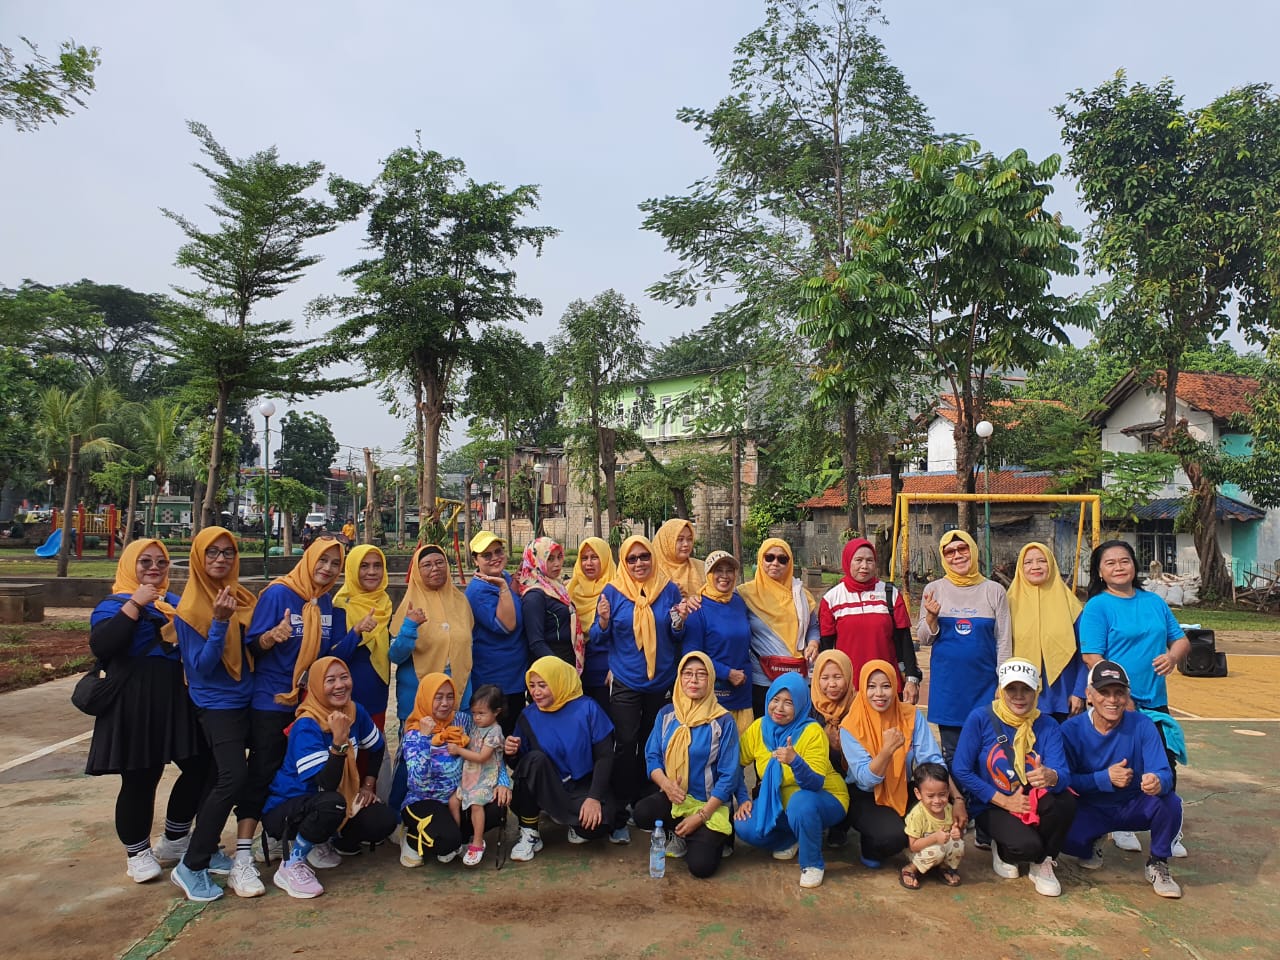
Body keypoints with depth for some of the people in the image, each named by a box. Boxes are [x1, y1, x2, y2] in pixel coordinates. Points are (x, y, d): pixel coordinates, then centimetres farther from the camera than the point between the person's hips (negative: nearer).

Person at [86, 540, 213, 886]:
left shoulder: (175, 603, 17)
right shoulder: (114, 605, -1)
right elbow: (100, 646, -21)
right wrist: (134, 604, -22)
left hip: (177, 699, 6)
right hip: (135, 705, -6)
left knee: (200, 767, 6)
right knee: (139, 779, -1)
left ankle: (174, 842, 25)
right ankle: (137, 852, 20)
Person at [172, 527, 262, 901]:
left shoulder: (244, 598, 5)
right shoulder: (190, 609, -9)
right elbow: (201, 666, -15)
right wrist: (219, 622, -25)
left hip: (248, 699, 5)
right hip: (217, 704, -5)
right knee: (233, 777, -16)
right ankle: (191, 867, -3)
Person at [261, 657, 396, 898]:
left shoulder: (355, 712, -7)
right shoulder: (306, 727, -26)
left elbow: (377, 747, 13)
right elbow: (327, 785, -31)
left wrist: (369, 784, 4)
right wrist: (339, 742, -41)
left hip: (333, 803, 6)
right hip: (286, 808, -6)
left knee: (384, 821, -14)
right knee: (331, 803, -38)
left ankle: (324, 843, 12)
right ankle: (291, 866, -14)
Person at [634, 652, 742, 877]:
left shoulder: (723, 720, -12)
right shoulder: (666, 714, 1)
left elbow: (729, 776, -11)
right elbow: (652, 756, 3)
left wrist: (701, 816, -15)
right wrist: (665, 784, -20)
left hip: (709, 804, -3)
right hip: (672, 798, 3)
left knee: (701, 866, -20)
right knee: (642, 814, -28)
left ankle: (715, 836, 15)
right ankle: (677, 834, 6)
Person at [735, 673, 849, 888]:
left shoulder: (812, 732, -23)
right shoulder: (759, 727, -11)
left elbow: (815, 784, -31)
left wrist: (795, 761, -49)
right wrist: (742, 800, -12)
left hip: (825, 800, -4)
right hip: (778, 801, 5)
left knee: (800, 801, -38)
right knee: (744, 825, -20)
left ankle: (813, 864, -11)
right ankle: (790, 841, 11)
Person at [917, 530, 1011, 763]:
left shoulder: (994, 591, 2)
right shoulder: (934, 590, 3)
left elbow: (1004, 641, 5)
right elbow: (924, 639, 5)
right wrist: (931, 617, -14)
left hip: (984, 681, 0)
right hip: (947, 683, 1)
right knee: (952, 753, 7)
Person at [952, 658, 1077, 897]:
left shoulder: (1047, 725, -6)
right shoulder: (980, 718, -14)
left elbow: (1064, 774, -20)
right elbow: (961, 771, -15)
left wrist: (1050, 777, -44)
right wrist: (1005, 801, -17)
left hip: (1033, 804, 3)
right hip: (991, 806, -3)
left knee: (1065, 801, -30)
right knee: (1027, 845, -32)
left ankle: (1042, 863, -2)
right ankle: (1002, 851, 8)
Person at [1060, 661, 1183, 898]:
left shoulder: (1142, 725, -12)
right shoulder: (1071, 730, -15)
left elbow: (1164, 773, -20)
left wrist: (1157, 781, -44)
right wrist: (1105, 778, -31)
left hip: (1134, 807, 1)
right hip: (1090, 809, -1)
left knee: (1170, 803, -29)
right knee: (1066, 838, -30)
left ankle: (1158, 865, 1)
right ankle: (1089, 845, 12)